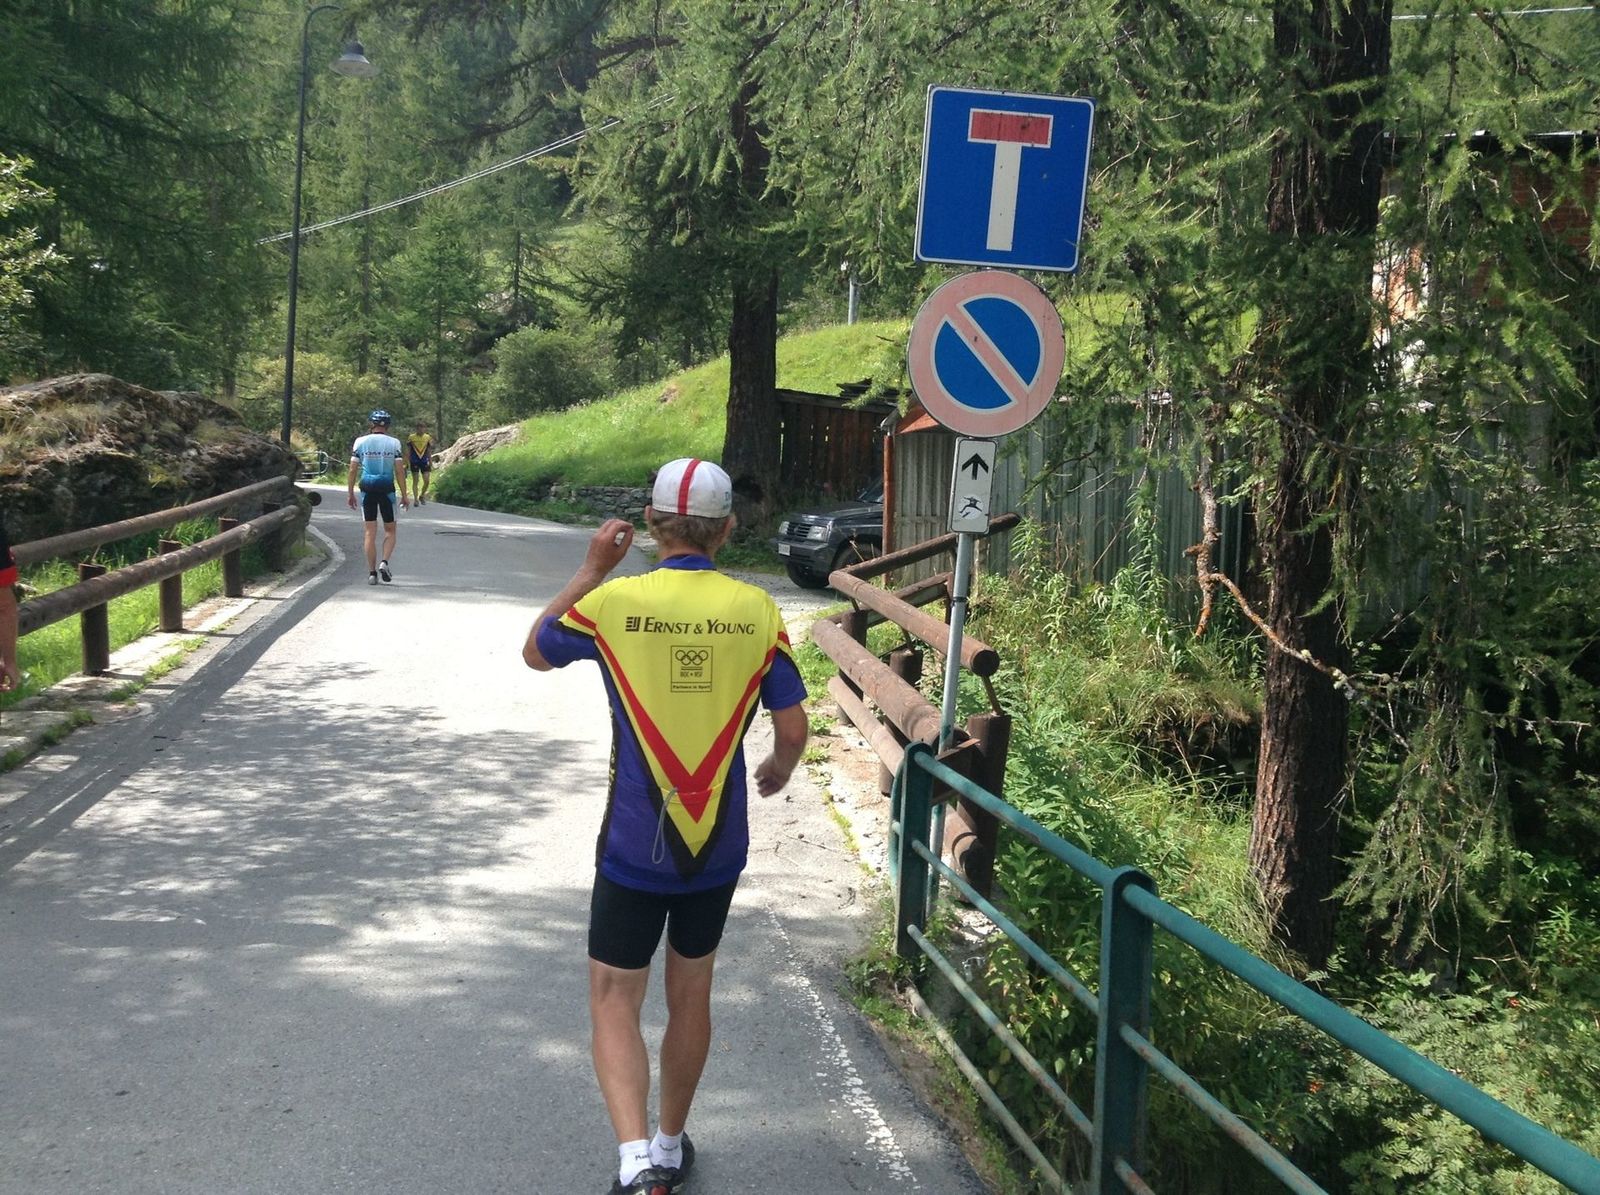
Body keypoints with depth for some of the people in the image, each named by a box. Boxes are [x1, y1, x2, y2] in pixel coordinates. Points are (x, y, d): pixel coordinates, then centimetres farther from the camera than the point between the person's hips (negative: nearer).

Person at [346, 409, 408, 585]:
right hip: (387, 489, -1)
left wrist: (350, 493, 7)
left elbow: (353, 470, 0)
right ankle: (384, 562, -9)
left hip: (367, 490, 1)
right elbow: (399, 470, -5)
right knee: (390, 530, 13)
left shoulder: (360, 442, 1)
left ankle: (372, 573, 3)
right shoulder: (394, 443, -1)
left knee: (370, 532, 6)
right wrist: (404, 496, -1)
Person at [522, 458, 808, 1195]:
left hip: (635, 845, -3)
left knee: (615, 1000, 3)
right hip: (719, 845, 3)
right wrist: (779, 769, 22)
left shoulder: (614, 602, -11)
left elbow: (535, 653, 9)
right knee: (690, 993, 19)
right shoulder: (757, 610, -6)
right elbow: (792, 728, 0)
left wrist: (592, 569, 11)